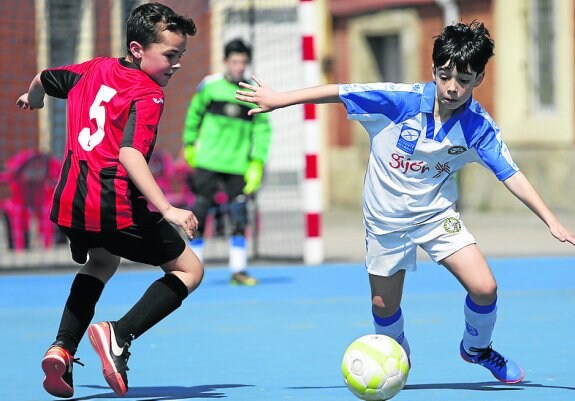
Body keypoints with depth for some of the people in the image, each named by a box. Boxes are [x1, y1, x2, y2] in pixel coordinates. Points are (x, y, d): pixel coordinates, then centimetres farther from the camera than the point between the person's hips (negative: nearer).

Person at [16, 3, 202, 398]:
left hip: (71, 202, 7)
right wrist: (167, 209, -31)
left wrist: (33, 97, 56)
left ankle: (62, 348, 18)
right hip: (117, 207, -7)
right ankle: (119, 335, -11)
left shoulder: (94, 69, 13)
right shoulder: (148, 95, -9)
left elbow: (43, 78, 32)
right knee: (189, 269, 8)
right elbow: (130, 153, -24)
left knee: (102, 262, 37)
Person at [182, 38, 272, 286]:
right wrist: (189, 144, 15)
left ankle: (238, 270, 7)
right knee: (200, 211, -1)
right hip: (207, 161, -1)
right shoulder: (209, 86, -1)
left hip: (238, 165, 1)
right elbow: (194, 115, 13)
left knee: (239, 216, -1)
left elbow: (262, 130, 1)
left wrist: (257, 163, -7)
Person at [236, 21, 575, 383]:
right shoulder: (400, 101, -22)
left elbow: (511, 175, -13)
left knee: (484, 288, -14)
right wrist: (279, 99, -10)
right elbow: (337, 93, -14)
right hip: (386, 218, 0)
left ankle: (477, 348, 18)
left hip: (437, 214, 0)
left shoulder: (479, 126, -16)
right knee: (384, 306, 10)